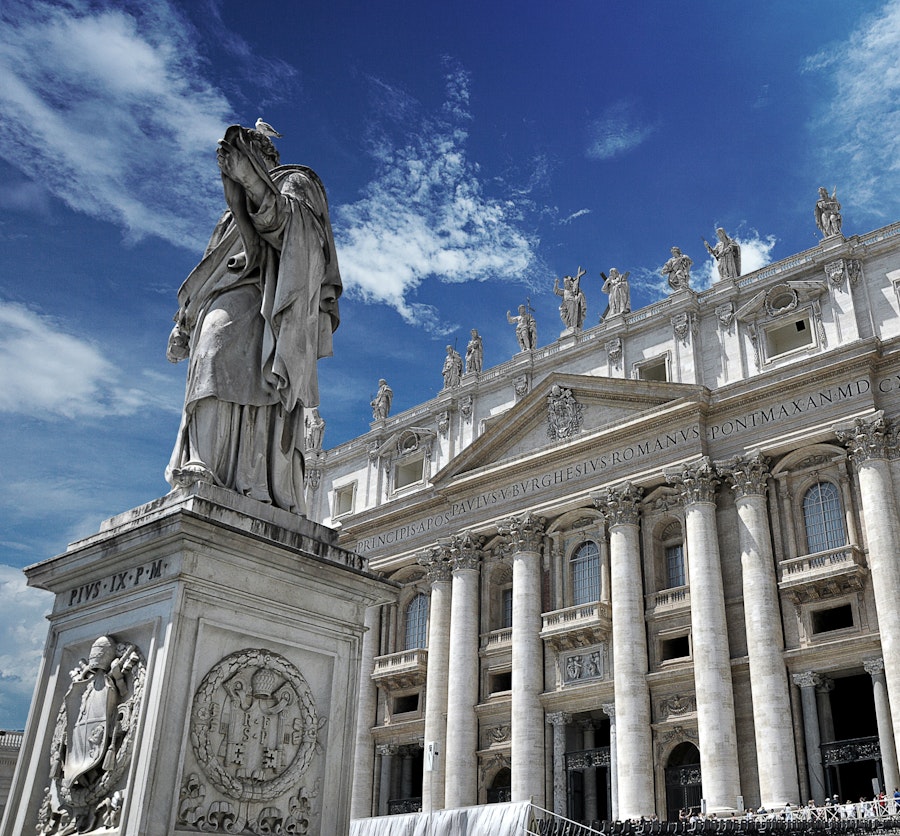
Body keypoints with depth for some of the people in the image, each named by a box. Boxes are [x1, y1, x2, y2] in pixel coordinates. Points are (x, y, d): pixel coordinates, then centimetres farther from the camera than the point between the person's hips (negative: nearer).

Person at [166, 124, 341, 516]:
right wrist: (183, 323, 23)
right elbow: (209, 274, 32)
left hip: (264, 302, -8)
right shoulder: (236, 213, 39)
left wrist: (250, 176, -15)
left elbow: (284, 222, -6)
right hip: (226, 308, 8)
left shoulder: (295, 183, 19)